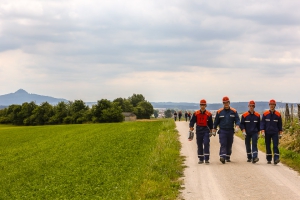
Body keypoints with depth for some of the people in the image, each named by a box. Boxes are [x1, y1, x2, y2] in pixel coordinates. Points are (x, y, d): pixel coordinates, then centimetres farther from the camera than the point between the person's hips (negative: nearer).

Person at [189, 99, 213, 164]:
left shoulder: (209, 114, 1)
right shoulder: (196, 114, 2)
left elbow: (210, 123, 10)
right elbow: (192, 121, 4)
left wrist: (210, 131, 12)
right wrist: (191, 127, -12)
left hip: (206, 130, -1)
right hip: (198, 130, 1)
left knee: (206, 144, -13)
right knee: (199, 145, 6)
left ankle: (206, 159, -9)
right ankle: (201, 159, 15)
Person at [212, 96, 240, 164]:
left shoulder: (234, 111, 3)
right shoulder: (219, 112, 3)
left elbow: (237, 120, 1)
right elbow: (216, 121, 9)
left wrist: (237, 126, -17)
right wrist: (214, 130, 9)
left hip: (230, 131, 2)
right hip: (222, 131, -2)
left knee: (229, 145, 10)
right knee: (223, 144, -14)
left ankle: (228, 157, 23)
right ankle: (222, 157, -24)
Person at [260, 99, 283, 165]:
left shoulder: (278, 114, 3)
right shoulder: (265, 114, 1)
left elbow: (280, 124, 10)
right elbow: (262, 123, 2)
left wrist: (280, 133, 8)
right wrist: (262, 131, -8)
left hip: (275, 133, -1)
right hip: (267, 133, 1)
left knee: (275, 146, -11)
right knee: (268, 146, 6)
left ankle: (276, 159, -17)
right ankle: (269, 160, 16)